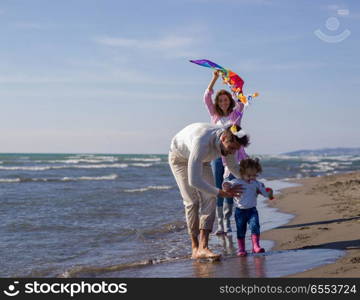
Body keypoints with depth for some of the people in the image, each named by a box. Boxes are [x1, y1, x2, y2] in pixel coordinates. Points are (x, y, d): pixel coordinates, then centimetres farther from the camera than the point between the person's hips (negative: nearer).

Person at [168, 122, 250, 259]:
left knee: (209, 198, -13)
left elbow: (233, 167, 1)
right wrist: (221, 193, -38)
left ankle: (202, 248, -20)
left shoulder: (229, 140, -23)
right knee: (192, 201, -15)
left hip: (202, 160, 6)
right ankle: (195, 247, -4)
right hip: (180, 158, -6)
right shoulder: (202, 142, -45)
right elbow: (194, 181, -45)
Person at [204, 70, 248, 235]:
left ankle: (227, 221, 5)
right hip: (217, 155, 1)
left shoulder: (236, 114, 8)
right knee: (218, 189, -1)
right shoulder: (215, 115, 11)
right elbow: (206, 98, 1)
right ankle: (220, 223, 3)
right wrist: (214, 79, -7)